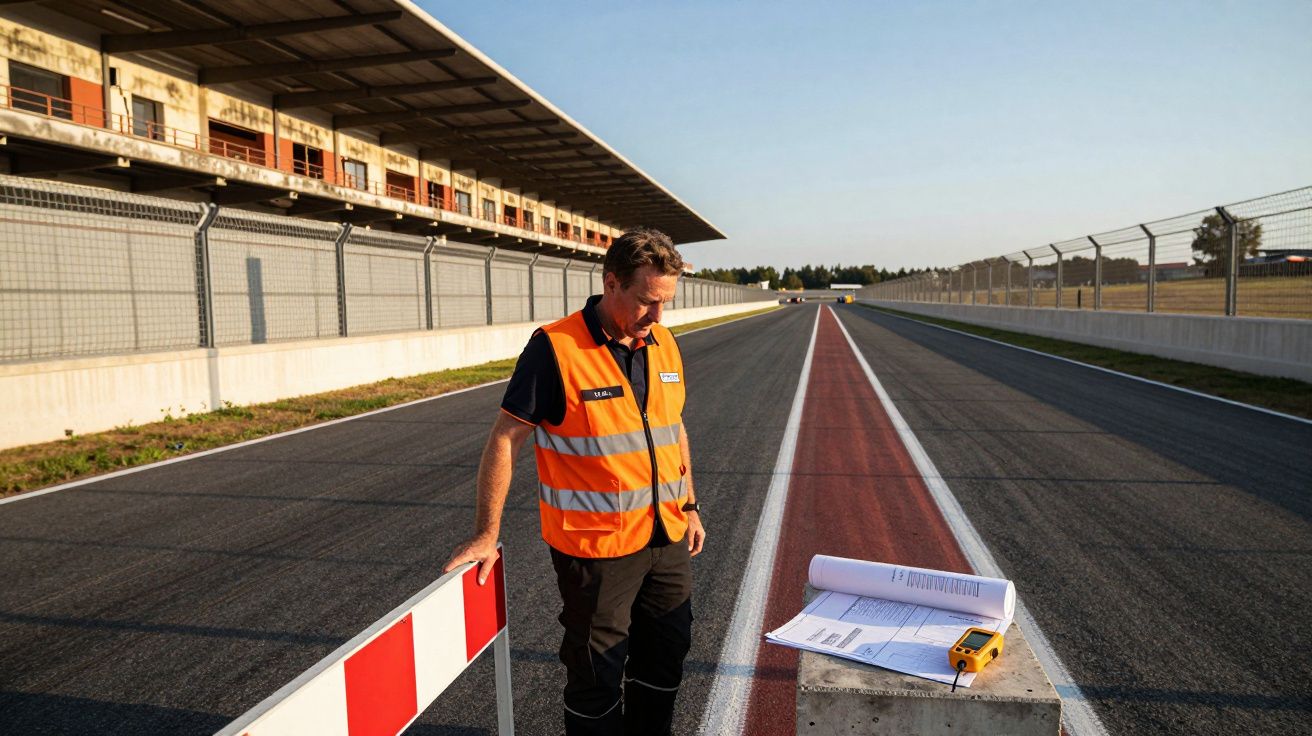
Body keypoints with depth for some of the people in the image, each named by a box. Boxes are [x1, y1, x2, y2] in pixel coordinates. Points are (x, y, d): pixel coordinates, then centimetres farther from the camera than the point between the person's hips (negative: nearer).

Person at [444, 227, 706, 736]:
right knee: (598, 674, 9)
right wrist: (486, 535, -12)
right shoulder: (555, 349, -17)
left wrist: (689, 505, 16)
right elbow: (505, 439, -13)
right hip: (596, 546, -6)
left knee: (666, 657, 20)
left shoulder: (664, 344, 4)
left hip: (668, 539, 7)